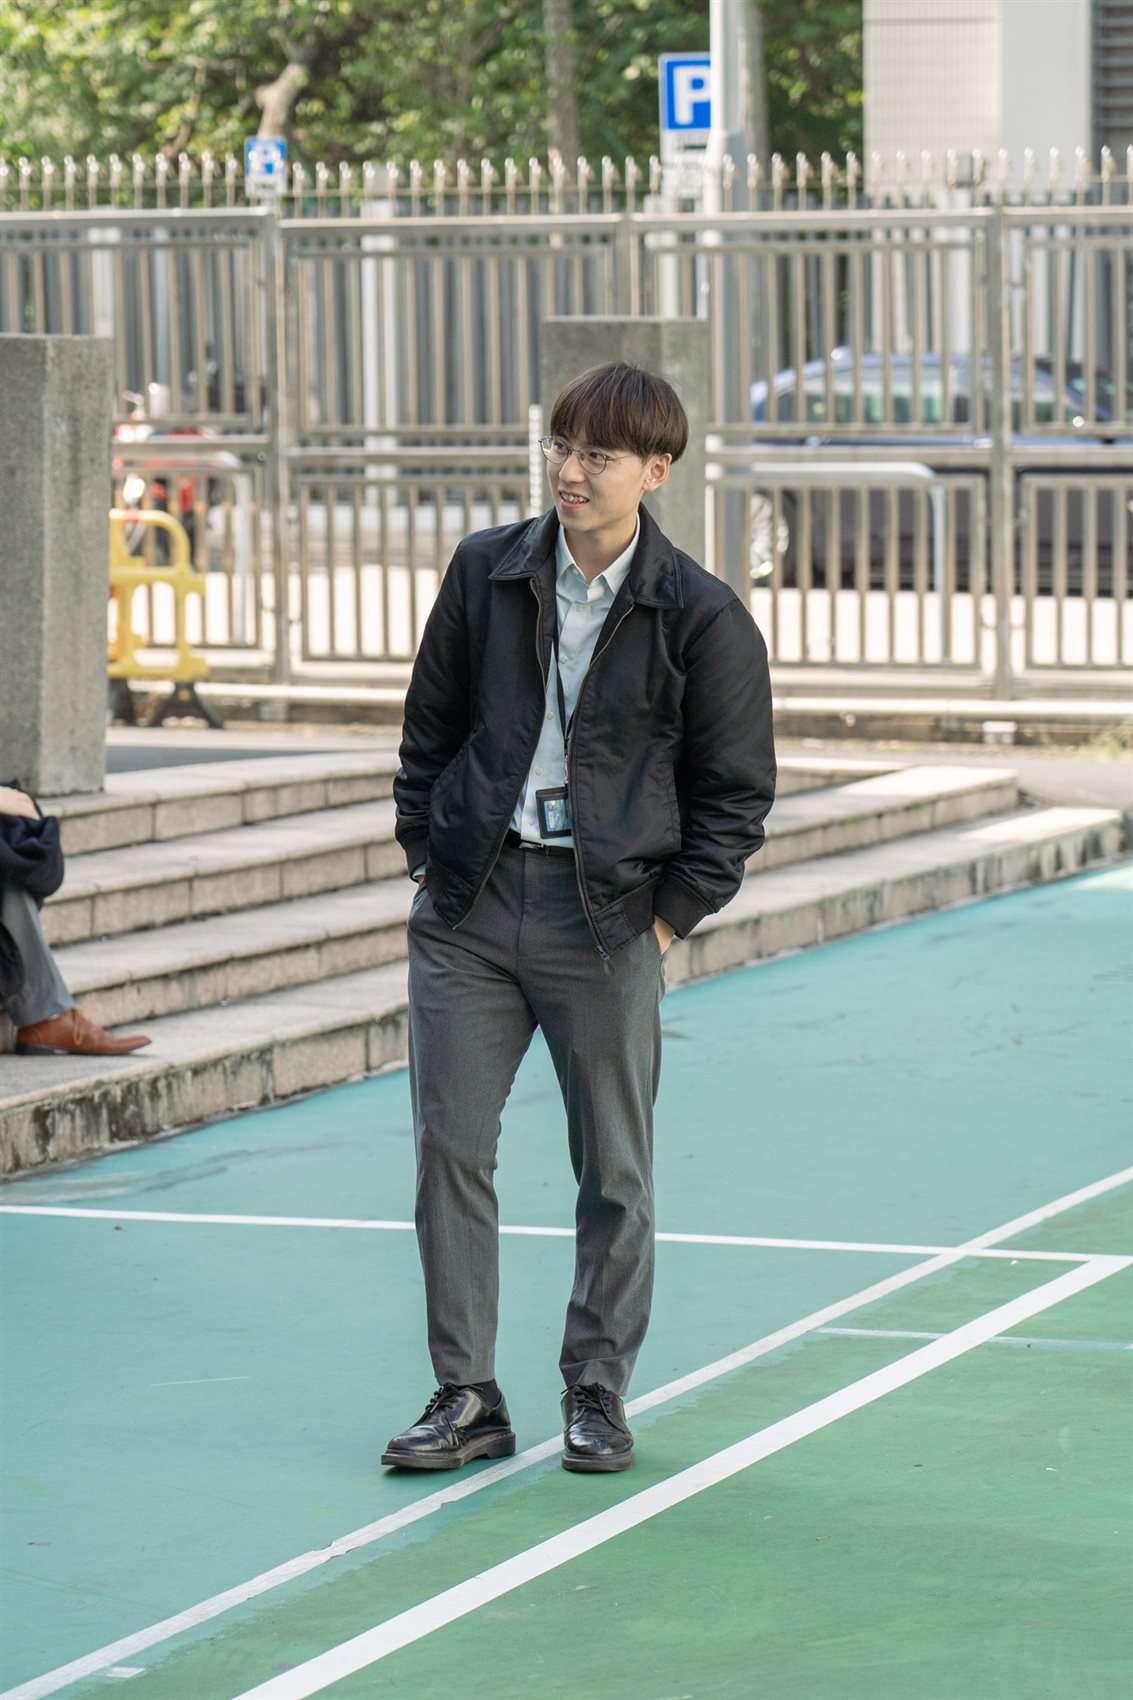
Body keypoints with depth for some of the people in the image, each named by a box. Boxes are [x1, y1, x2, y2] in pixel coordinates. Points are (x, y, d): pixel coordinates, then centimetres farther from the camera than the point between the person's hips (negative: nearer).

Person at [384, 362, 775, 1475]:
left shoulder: (701, 617, -4)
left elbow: (734, 792, 2)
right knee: (449, 1148, 0)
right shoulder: (486, 573, 4)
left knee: (614, 1170, 6)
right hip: (470, 903, 2)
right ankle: (467, 1398, 8)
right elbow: (430, 727, 14)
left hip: (606, 913, -2)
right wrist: (428, 857, 7)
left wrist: (670, 916, -3)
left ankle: (597, 1394, 20)